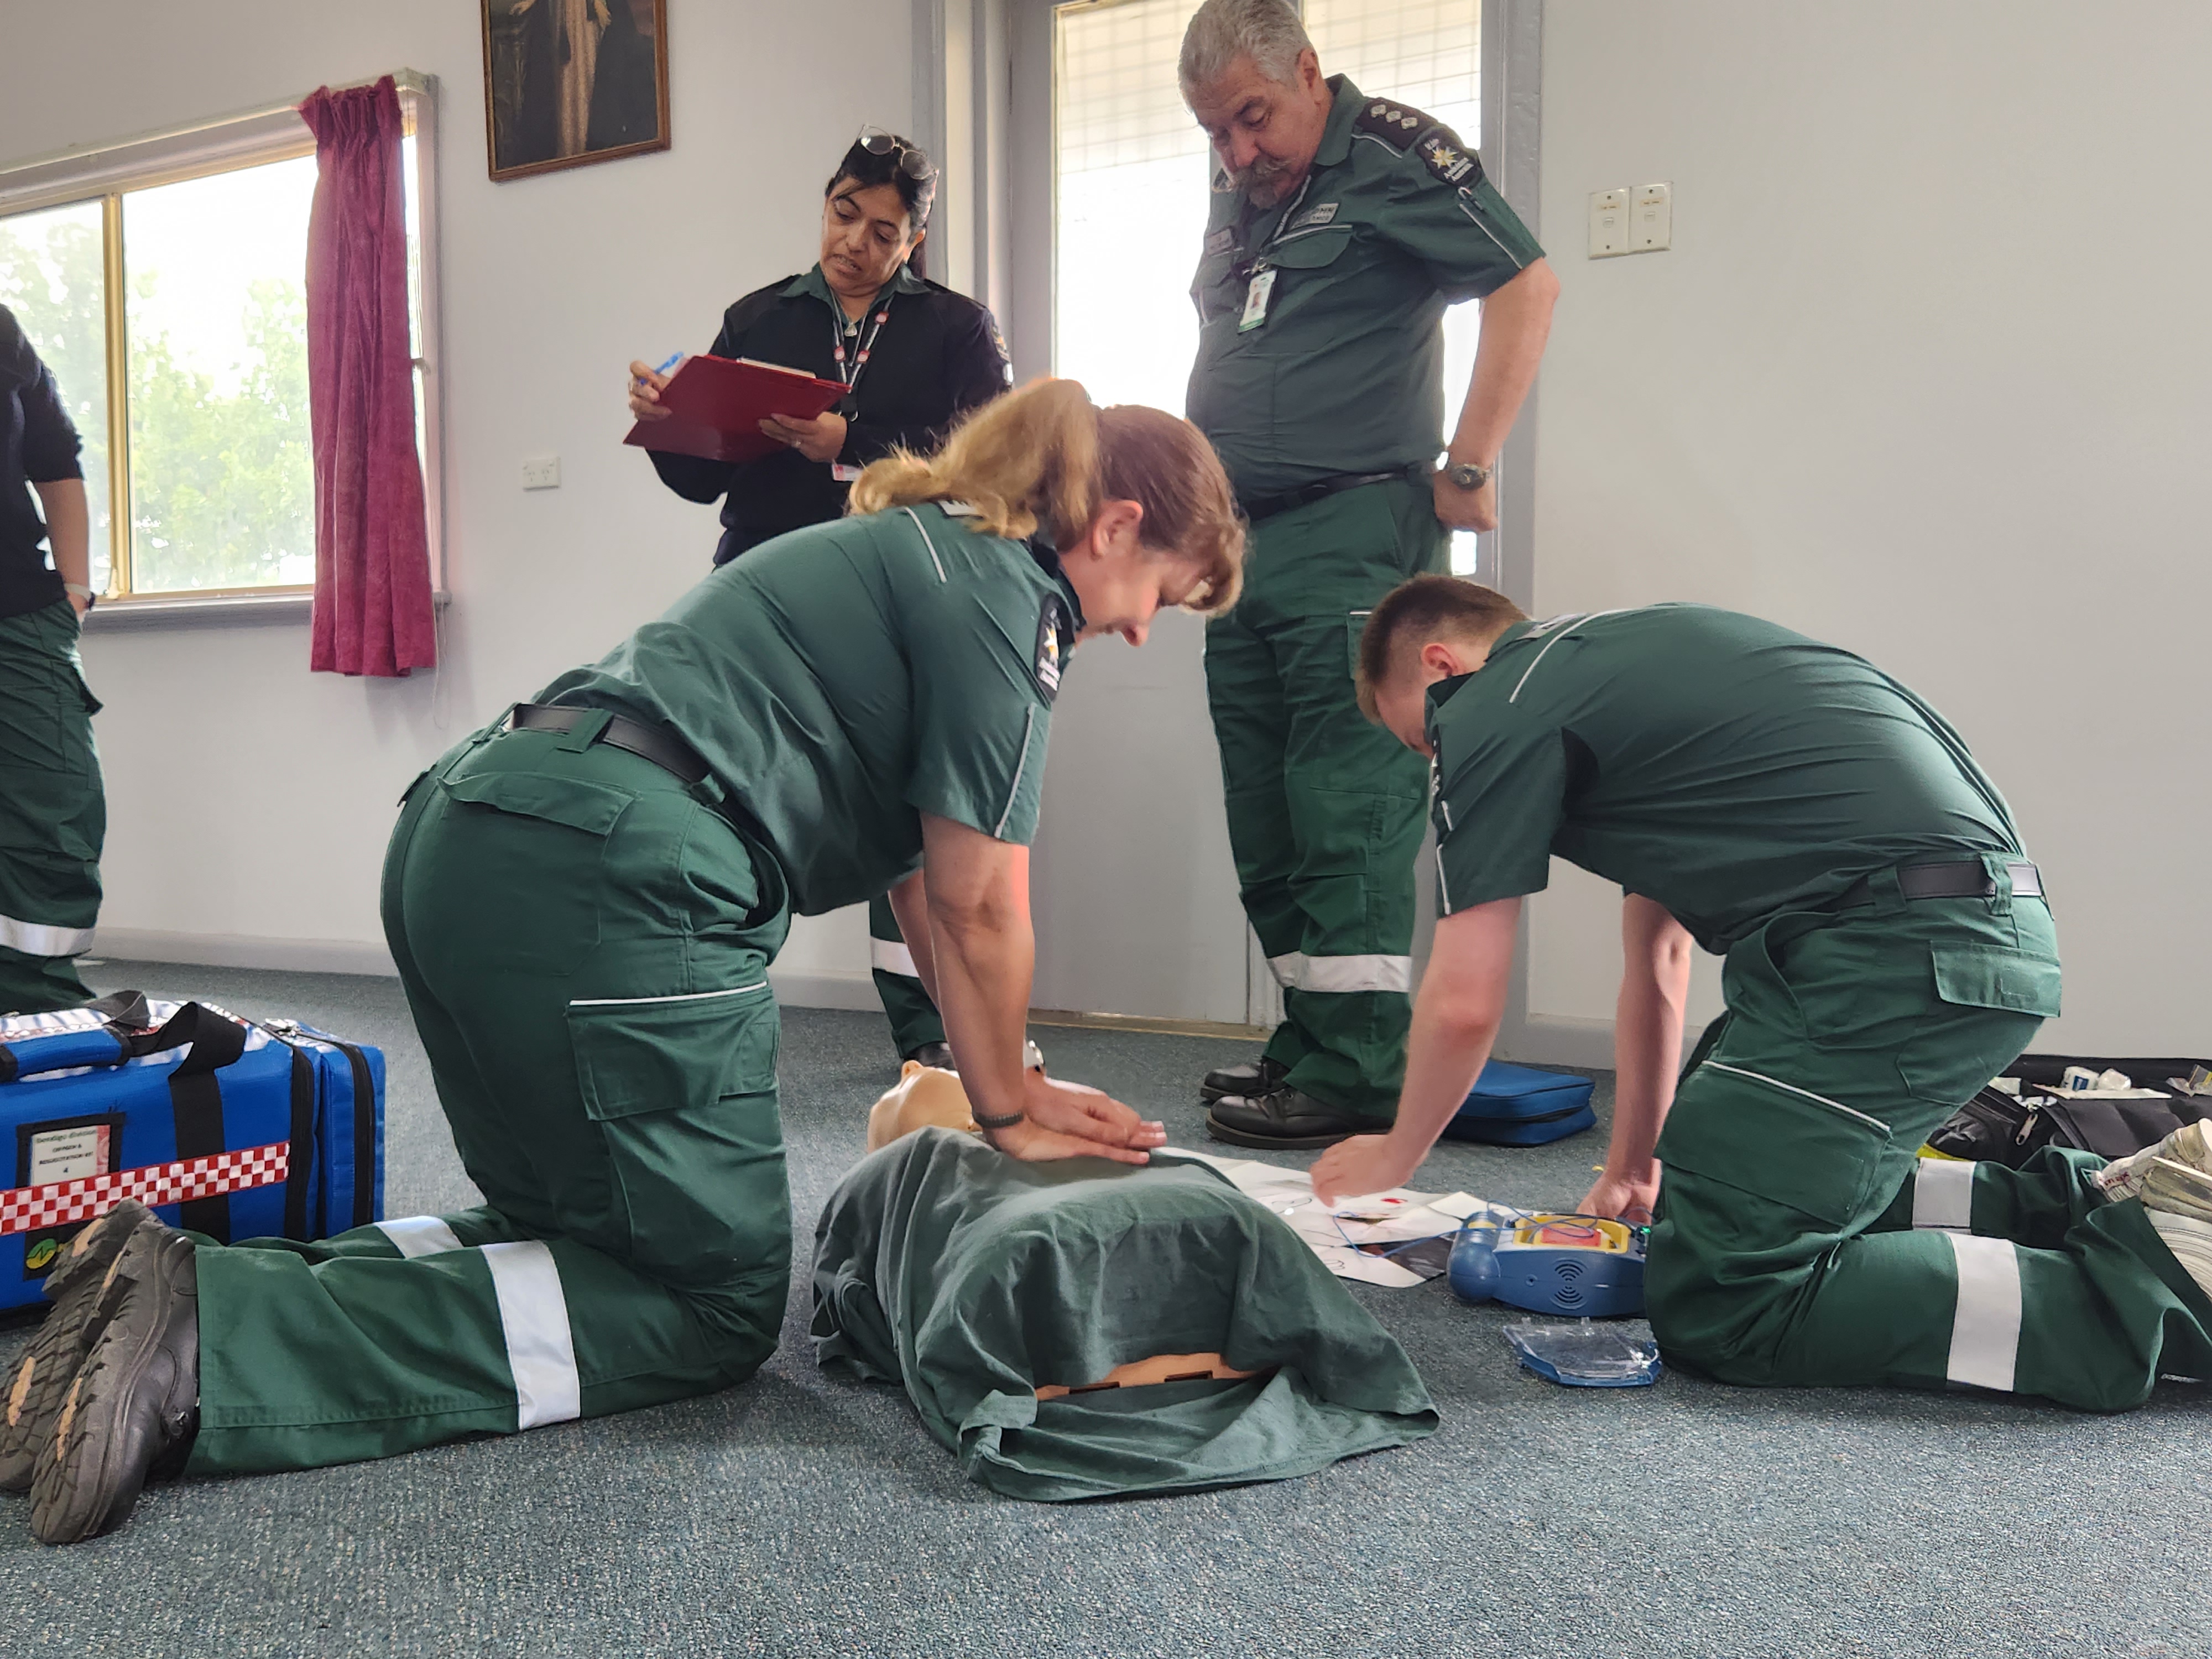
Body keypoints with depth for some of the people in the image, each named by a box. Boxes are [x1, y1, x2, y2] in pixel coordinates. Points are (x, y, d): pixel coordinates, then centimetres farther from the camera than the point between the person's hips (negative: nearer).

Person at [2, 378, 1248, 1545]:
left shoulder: (915, 551, 27)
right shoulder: (1005, 591, -2)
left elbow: (924, 879, 27)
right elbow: (980, 909, -2)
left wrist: (1010, 1084, 27)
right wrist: (1009, 1108, 14)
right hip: (607, 883, -10)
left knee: (580, 1232, 20)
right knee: (713, 1304, 1)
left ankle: (189, 1287, 5)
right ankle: (209, 1342, -11)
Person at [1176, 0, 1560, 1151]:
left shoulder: (1392, 156, -4)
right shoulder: (1236, 189, 19)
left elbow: (1527, 288, -11)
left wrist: (1468, 471, -16)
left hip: (1353, 536, -8)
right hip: (1243, 539, 8)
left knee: (1346, 809, -9)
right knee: (1265, 824, 8)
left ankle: (1357, 1075, -4)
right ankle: (1307, 1045, 17)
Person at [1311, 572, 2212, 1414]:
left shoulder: (1496, 707, -1)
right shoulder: (1607, 664, 27)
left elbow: (1463, 1006, -1)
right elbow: (1658, 952, 33)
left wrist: (1394, 1157, 19)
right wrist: (1634, 1164, 38)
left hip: (1898, 949, -10)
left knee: (1713, 1301, -9)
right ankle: (2085, 1199, 15)